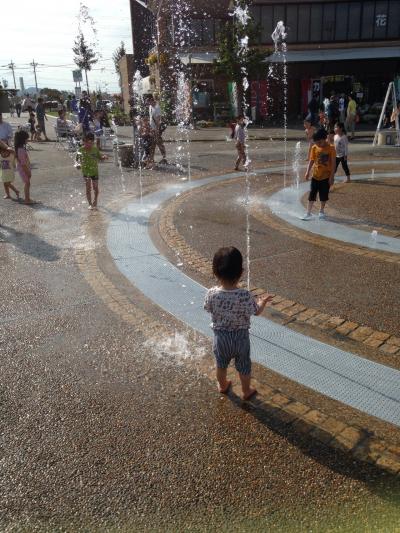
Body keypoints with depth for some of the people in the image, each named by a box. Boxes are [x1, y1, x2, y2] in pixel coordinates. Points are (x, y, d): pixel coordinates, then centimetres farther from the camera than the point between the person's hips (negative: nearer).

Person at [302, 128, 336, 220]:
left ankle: (322, 211, 27)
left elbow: (333, 163, -9)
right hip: (315, 175, 2)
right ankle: (308, 213, 3)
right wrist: (307, 172, -7)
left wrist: (332, 176, -12)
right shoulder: (314, 148, -3)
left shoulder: (331, 148, -11)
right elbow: (311, 160, 2)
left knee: (324, 195, 9)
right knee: (312, 194, 0)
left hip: (326, 176, -2)